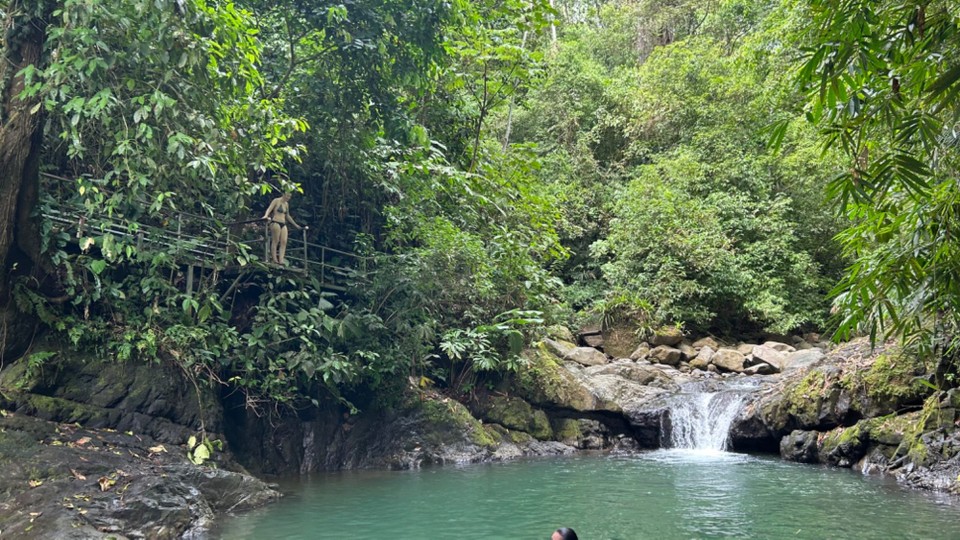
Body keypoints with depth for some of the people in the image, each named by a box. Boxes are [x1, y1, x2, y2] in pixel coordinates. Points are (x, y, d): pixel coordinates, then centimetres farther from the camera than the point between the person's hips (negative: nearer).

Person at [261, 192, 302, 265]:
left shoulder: (286, 204, 20)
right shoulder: (276, 201, 0)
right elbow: (269, 209, -13)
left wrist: (295, 225, 34)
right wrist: (266, 216, -34)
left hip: (283, 224, 7)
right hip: (276, 223, -7)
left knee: (284, 242, -7)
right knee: (275, 241, -10)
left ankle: (281, 260, -12)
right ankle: (274, 260, -11)